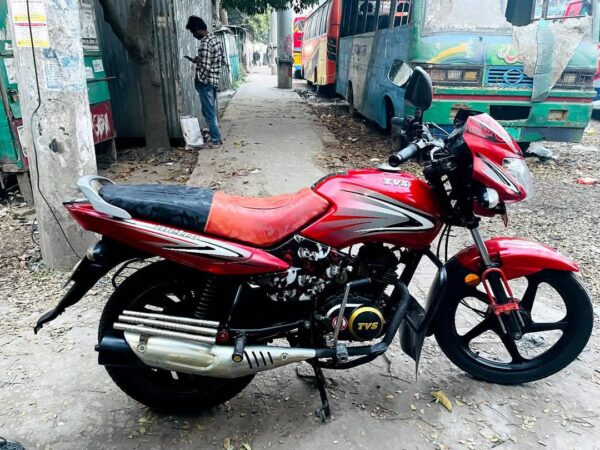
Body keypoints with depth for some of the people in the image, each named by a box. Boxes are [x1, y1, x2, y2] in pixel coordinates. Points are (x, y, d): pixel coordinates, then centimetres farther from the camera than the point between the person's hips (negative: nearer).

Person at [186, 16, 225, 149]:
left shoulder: (205, 44, -20)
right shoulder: (215, 39, 8)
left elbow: (205, 67, -25)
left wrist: (197, 80, -8)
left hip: (206, 82, -9)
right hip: (215, 80, 9)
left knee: (208, 113, -1)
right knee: (213, 111, 17)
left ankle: (215, 141, 6)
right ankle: (216, 136, 25)